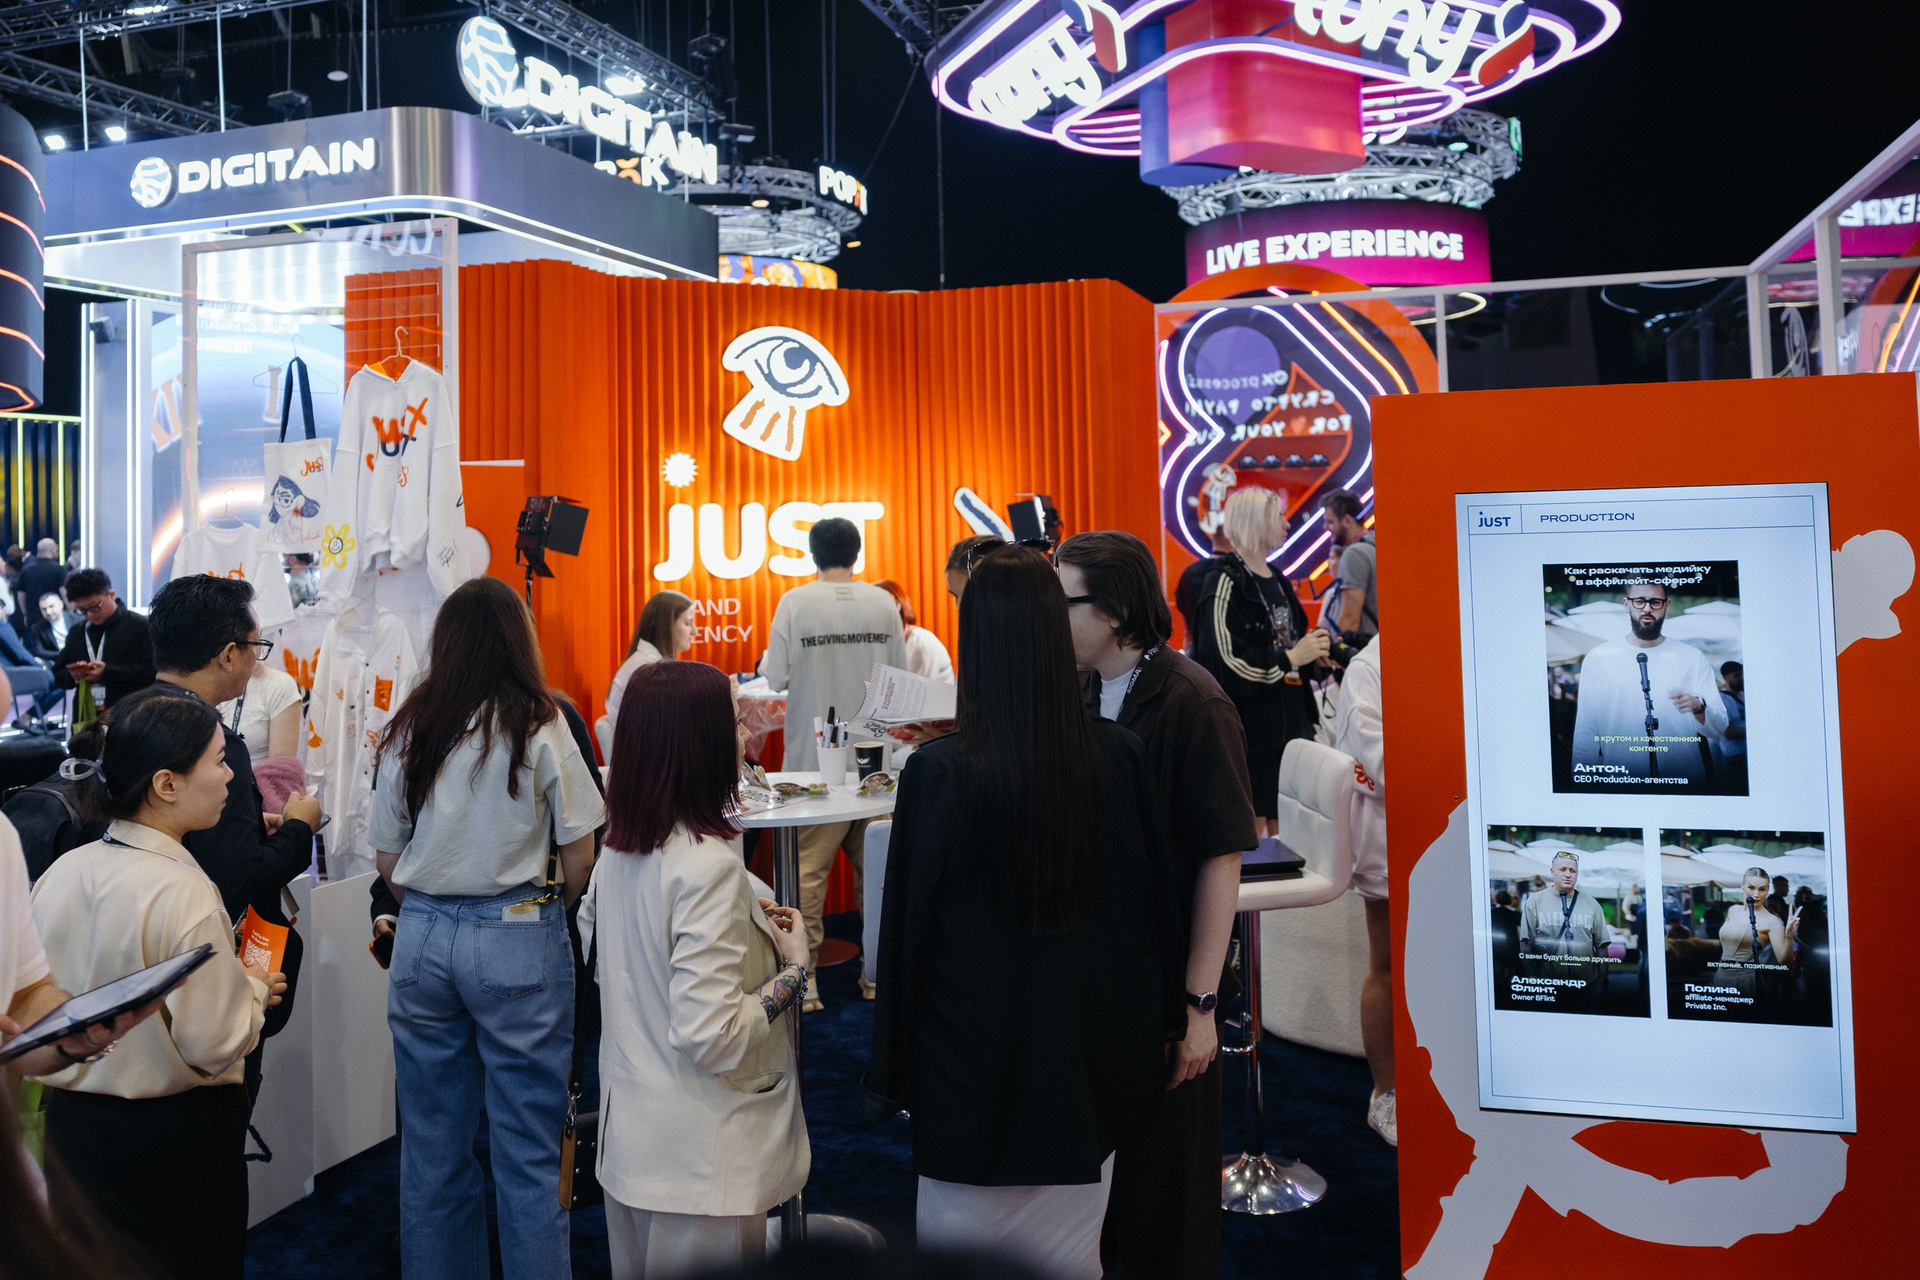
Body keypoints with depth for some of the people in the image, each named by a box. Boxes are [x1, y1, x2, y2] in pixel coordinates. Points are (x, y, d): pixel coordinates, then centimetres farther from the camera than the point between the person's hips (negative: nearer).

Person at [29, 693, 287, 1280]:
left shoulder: (59, 873, -5)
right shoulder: (183, 892, -25)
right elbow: (215, 1045, -22)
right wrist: (254, 989, -4)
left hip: (70, 1124, 7)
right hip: (175, 1140, -6)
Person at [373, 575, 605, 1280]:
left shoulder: (406, 730, 3)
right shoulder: (538, 725, -8)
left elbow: (387, 858, 7)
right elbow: (579, 853, -6)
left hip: (422, 938, 4)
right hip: (518, 938, -4)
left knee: (432, 1143, 15)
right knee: (527, 1150, 6)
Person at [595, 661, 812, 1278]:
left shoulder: (617, 853, 2)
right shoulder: (708, 864, -24)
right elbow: (711, 1037, -27)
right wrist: (794, 964, -15)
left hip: (628, 1135, 9)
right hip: (699, 1161, -8)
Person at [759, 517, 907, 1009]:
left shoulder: (795, 603, -7)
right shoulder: (883, 603, 1)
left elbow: (775, 678, -7)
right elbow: (899, 674, 6)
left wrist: (766, 661, 15)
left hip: (815, 756, -3)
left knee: (807, 866, 1)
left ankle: (802, 981, 3)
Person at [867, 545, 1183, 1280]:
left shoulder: (939, 773, -19)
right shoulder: (1120, 758, -10)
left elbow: (905, 932, -10)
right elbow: (1161, 905, 2)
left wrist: (889, 1079, 3)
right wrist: (1160, 1026, 17)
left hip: (973, 1076, -3)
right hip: (1089, 1071, 4)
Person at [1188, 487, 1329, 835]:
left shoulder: (1279, 582, 14)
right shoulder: (1225, 583, -13)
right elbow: (1227, 663, -23)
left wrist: (1314, 655, 3)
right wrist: (1290, 658, -16)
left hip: (1292, 723, 8)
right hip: (1248, 730, -8)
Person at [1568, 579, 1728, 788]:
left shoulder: (1693, 657, 2)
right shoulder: (1598, 658, -2)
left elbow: (1718, 728, -1)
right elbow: (1586, 733, -1)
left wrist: (1698, 707, -21)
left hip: (1687, 784, 1)